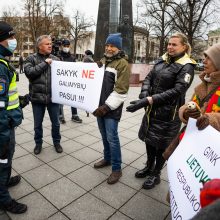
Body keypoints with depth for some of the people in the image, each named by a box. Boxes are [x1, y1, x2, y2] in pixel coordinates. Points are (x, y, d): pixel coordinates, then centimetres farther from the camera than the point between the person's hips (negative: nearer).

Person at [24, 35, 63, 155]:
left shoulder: (55, 59, 5)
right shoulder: (31, 58, 0)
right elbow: (29, 72, -16)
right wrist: (45, 63, -15)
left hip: (53, 96, 1)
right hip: (37, 97, -1)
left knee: (56, 123, 13)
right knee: (38, 124, 14)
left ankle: (56, 142, 35)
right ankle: (38, 143, 36)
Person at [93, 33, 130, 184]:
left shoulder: (122, 64, -9)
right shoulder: (103, 61, 15)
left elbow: (121, 91, -17)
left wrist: (107, 106, -19)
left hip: (111, 107, -7)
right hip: (100, 105, 7)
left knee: (112, 138, -4)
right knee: (104, 135, 17)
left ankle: (117, 169, 12)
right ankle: (107, 159, 36)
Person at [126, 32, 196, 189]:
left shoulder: (186, 67, -12)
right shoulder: (162, 61, 7)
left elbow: (177, 91, -23)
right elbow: (149, 78, 6)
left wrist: (148, 100, -31)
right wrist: (144, 94, -17)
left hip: (168, 113, -6)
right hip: (152, 109, 6)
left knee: (162, 144, 9)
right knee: (149, 138, 17)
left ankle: (156, 174, 32)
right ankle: (149, 167, 41)